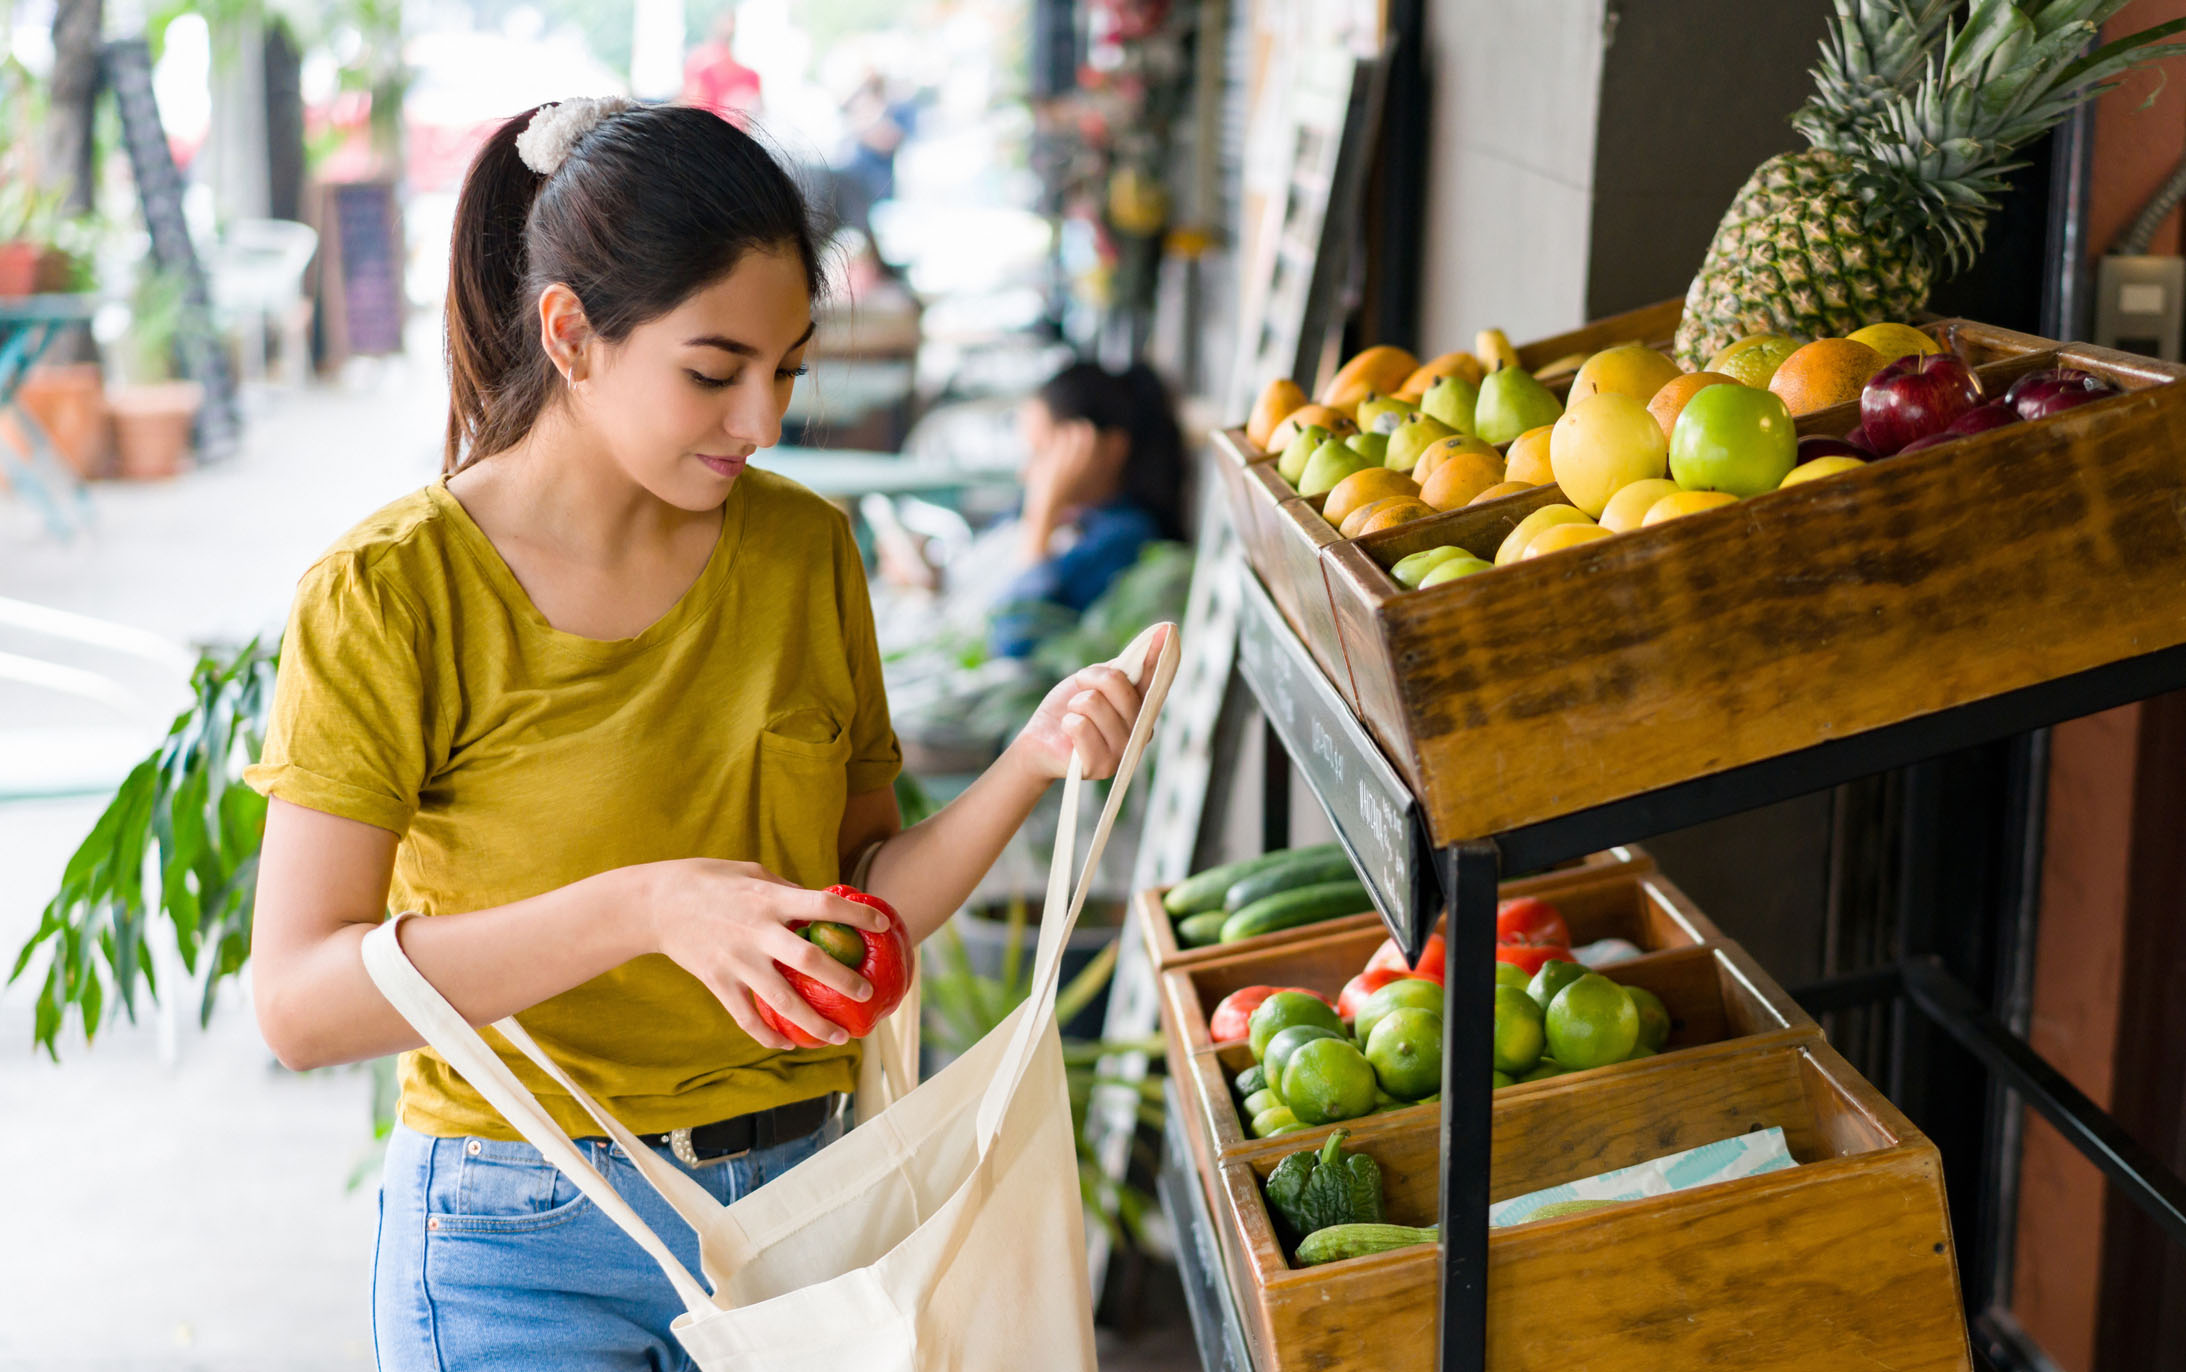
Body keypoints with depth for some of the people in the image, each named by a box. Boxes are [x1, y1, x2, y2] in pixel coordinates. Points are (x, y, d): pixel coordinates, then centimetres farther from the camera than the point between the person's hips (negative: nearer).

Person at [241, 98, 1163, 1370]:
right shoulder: (392, 595, -13)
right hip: (529, 1252, -4)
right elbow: (301, 1002, -18)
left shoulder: (805, 549, 2)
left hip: (798, 1203, 4)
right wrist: (643, 907, -27)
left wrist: (1031, 763, -13)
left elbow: (862, 904, 4)